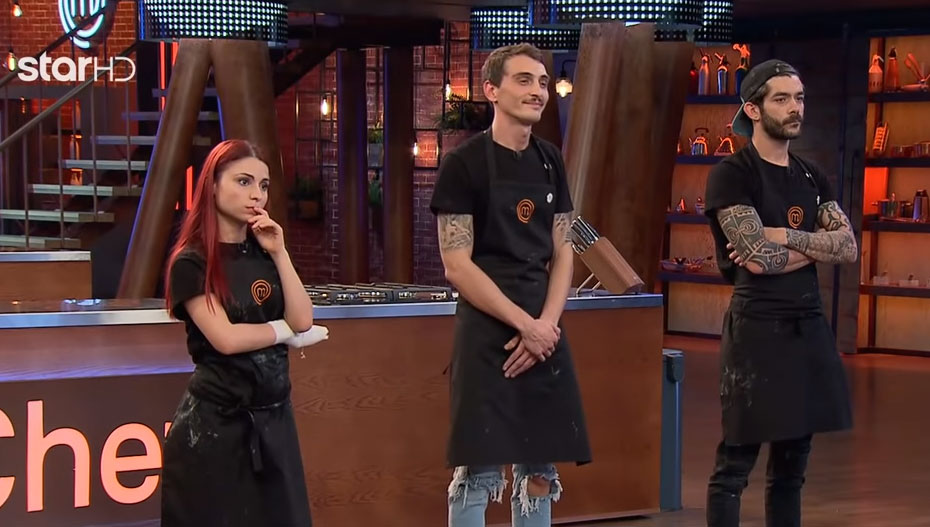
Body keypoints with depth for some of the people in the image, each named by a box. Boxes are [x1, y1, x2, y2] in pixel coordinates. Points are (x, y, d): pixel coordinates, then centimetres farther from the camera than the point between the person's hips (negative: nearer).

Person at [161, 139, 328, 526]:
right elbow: (225, 338, -18)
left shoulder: (263, 253, 11)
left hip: (273, 415, 6)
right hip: (215, 420, -6)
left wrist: (279, 253, -7)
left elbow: (303, 320, -1)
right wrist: (286, 331, -4)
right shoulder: (192, 262, -8)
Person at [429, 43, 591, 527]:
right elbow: (457, 267, -12)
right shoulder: (464, 164, -8)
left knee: (539, 468, 9)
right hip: (488, 333, -6)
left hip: (544, 331, 6)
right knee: (479, 469, -5)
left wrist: (546, 324, -5)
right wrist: (525, 325, -13)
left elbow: (562, 253, 11)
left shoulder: (550, 162, 11)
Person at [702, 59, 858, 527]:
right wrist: (818, 243, -4)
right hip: (757, 328, -7)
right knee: (735, 464, -4)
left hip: (809, 327, 7)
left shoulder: (811, 177, 14)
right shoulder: (732, 175, -8)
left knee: (792, 464, 11)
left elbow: (849, 249, 1)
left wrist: (783, 235, -12)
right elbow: (758, 259, -18)